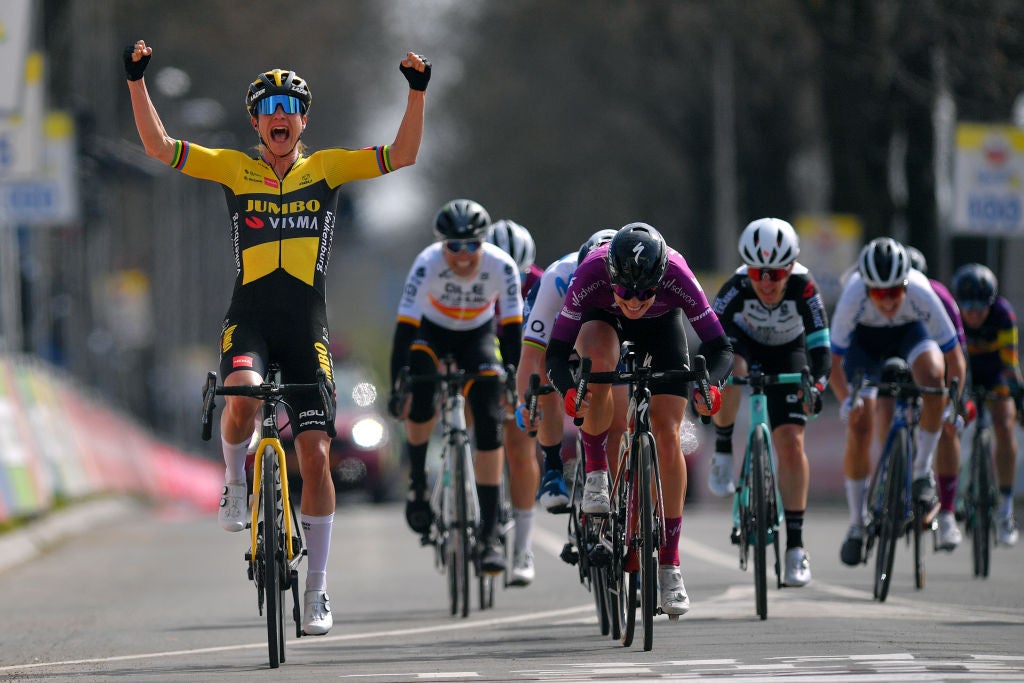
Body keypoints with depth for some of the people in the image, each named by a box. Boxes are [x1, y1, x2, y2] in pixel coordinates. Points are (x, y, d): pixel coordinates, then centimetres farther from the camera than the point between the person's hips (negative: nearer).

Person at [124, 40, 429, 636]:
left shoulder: (327, 168, 7)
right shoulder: (234, 169, 6)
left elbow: (403, 155, -1)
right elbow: (159, 146, 0)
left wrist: (419, 91, -13)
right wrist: (137, 78, -10)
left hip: (308, 330, 1)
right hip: (250, 320, -1)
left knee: (316, 455, -1)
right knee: (242, 401, -33)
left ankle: (318, 587, 10)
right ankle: (235, 480, 1)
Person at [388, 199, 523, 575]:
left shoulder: (501, 266, -29)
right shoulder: (428, 264, -32)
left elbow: (511, 328, -23)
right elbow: (405, 327, -33)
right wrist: (397, 387, -39)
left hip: (478, 335, 1)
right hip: (431, 331, -1)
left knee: (489, 424, -14)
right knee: (419, 399, -31)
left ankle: (489, 533, -11)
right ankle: (417, 480, -7)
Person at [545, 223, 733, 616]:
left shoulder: (676, 277, -39)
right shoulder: (591, 275, -39)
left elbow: (720, 347, -33)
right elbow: (556, 353, -34)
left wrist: (711, 385, -53)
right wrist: (568, 392, -53)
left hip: (662, 323, 0)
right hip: (603, 318, 0)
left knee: (667, 435, -12)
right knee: (597, 356, -37)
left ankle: (670, 566, -4)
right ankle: (596, 472, -17)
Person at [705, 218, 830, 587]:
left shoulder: (803, 287, -34)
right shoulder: (737, 287, -34)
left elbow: (820, 347, -36)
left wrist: (816, 385, -54)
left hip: (786, 352, 0)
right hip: (743, 342, 0)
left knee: (791, 443, -11)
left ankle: (795, 545, -3)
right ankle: (722, 452, -9)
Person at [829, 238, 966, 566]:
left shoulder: (921, 294, -37)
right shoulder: (853, 297, -37)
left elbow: (953, 356, -27)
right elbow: (833, 359, -28)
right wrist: (846, 400, -44)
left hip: (910, 331, 0)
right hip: (865, 338, 0)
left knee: (932, 375, -34)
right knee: (859, 430, -9)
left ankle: (923, 472, -17)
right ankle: (857, 525, 9)